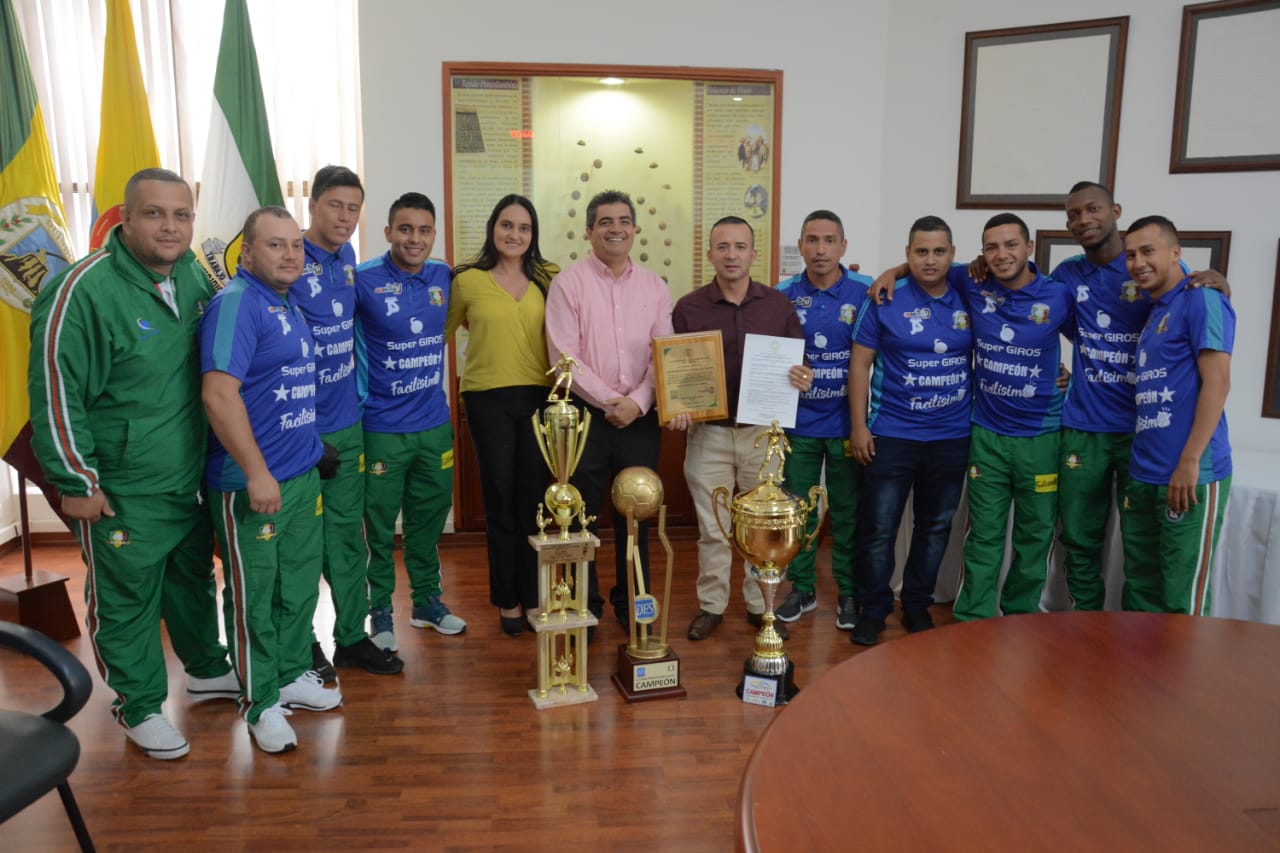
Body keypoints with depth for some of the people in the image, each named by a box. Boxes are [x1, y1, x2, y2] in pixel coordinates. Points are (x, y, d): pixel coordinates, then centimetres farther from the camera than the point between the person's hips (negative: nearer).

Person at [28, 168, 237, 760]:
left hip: (188, 479, 7)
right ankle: (140, 709, 28)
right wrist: (76, 482, -14)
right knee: (127, 601, 9)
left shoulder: (190, 272, 0)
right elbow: (55, 394, -18)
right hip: (123, 493, -7)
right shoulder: (83, 291, -21)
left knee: (193, 580, 23)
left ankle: (207, 671, 44)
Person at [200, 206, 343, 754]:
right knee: (254, 597, 5)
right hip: (252, 483, -8)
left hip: (303, 474, 9)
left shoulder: (287, 304, 12)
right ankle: (261, 703, 19)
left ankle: (294, 675, 35)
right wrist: (257, 473, -25)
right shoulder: (236, 303, -16)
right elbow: (219, 392, -25)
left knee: (299, 585, 18)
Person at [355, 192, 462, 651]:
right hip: (383, 426, -4)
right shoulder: (363, 279, -12)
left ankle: (427, 600, 32)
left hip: (435, 422, 5)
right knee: (380, 523, 6)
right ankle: (380, 609, 22)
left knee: (430, 515, 16)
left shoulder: (443, 276, 2)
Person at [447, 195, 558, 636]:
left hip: (538, 396, 2)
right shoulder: (468, 280, -1)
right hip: (488, 399, -1)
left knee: (535, 498, 8)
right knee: (500, 499, 7)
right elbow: (444, 330, 12)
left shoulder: (549, 278, 3)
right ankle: (507, 600, 21)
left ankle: (533, 596, 22)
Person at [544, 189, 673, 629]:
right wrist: (608, 401, -13)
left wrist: (637, 401, -12)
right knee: (582, 514, 6)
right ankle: (584, 606, 21)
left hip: (641, 416, 3)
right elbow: (564, 357, -9)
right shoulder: (568, 283, -2)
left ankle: (631, 603, 26)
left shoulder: (654, 286, 8)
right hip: (586, 415, -2)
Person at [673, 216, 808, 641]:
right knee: (711, 526, 8)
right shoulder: (688, 308, -1)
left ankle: (760, 605, 26)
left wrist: (803, 376, -15)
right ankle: (711, 605, 23)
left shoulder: (779, 305, 2)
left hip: (763, 431, 1)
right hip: (708, 432, -1)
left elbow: (799, 361, 8)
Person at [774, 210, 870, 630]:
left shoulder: (864, 292, -6)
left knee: (847, 512, 8)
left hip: (846, 422, -1)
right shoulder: (783, 295, -1)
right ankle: (801, 588, 26)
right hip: (798, 422, 2)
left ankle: (849, 592, 23)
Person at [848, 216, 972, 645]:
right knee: (878, 528, 1)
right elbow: (860, 363, -4)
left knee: (936, 527, 13)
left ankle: (917, 605, 30)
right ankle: (873, 609, 18)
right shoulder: (884, 300, -6)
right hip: (892, 434, -3)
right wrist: (859, 425, -8)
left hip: (952, 437, 3)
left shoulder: (968, 300, 2)